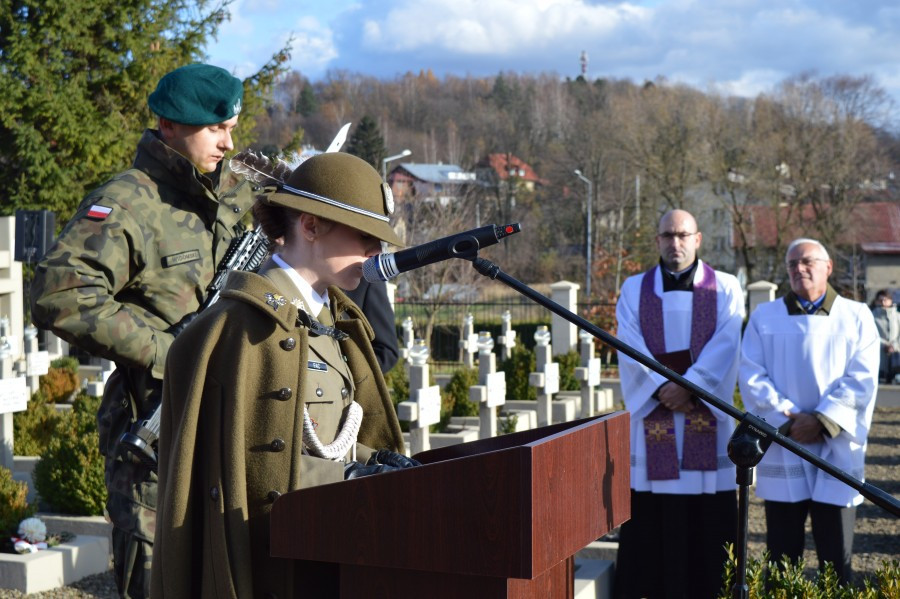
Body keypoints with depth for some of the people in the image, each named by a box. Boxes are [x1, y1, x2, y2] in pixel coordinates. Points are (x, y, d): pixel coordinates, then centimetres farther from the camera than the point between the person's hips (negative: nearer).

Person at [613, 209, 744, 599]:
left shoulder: (725, 289, 9)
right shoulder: (634, 290, 11)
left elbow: (725, 347, -5)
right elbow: (630, 348, -1)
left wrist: (689, 386, -17)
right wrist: (662, 389, -15)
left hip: (707, 415, -1)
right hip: (651, 416, 1)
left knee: (707, 522, -2)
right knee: (650, 522, -1)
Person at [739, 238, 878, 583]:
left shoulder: (856, 317, 9)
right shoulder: (764, 317, 11)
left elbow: (861, 379, -2)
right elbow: (752, 377, 1)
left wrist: (822, 420, -14)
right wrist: (788, 419, -12)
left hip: (836, 451, -1)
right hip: (781, 455, 1)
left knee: (836, 561, 1)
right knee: (782, 559, 4)